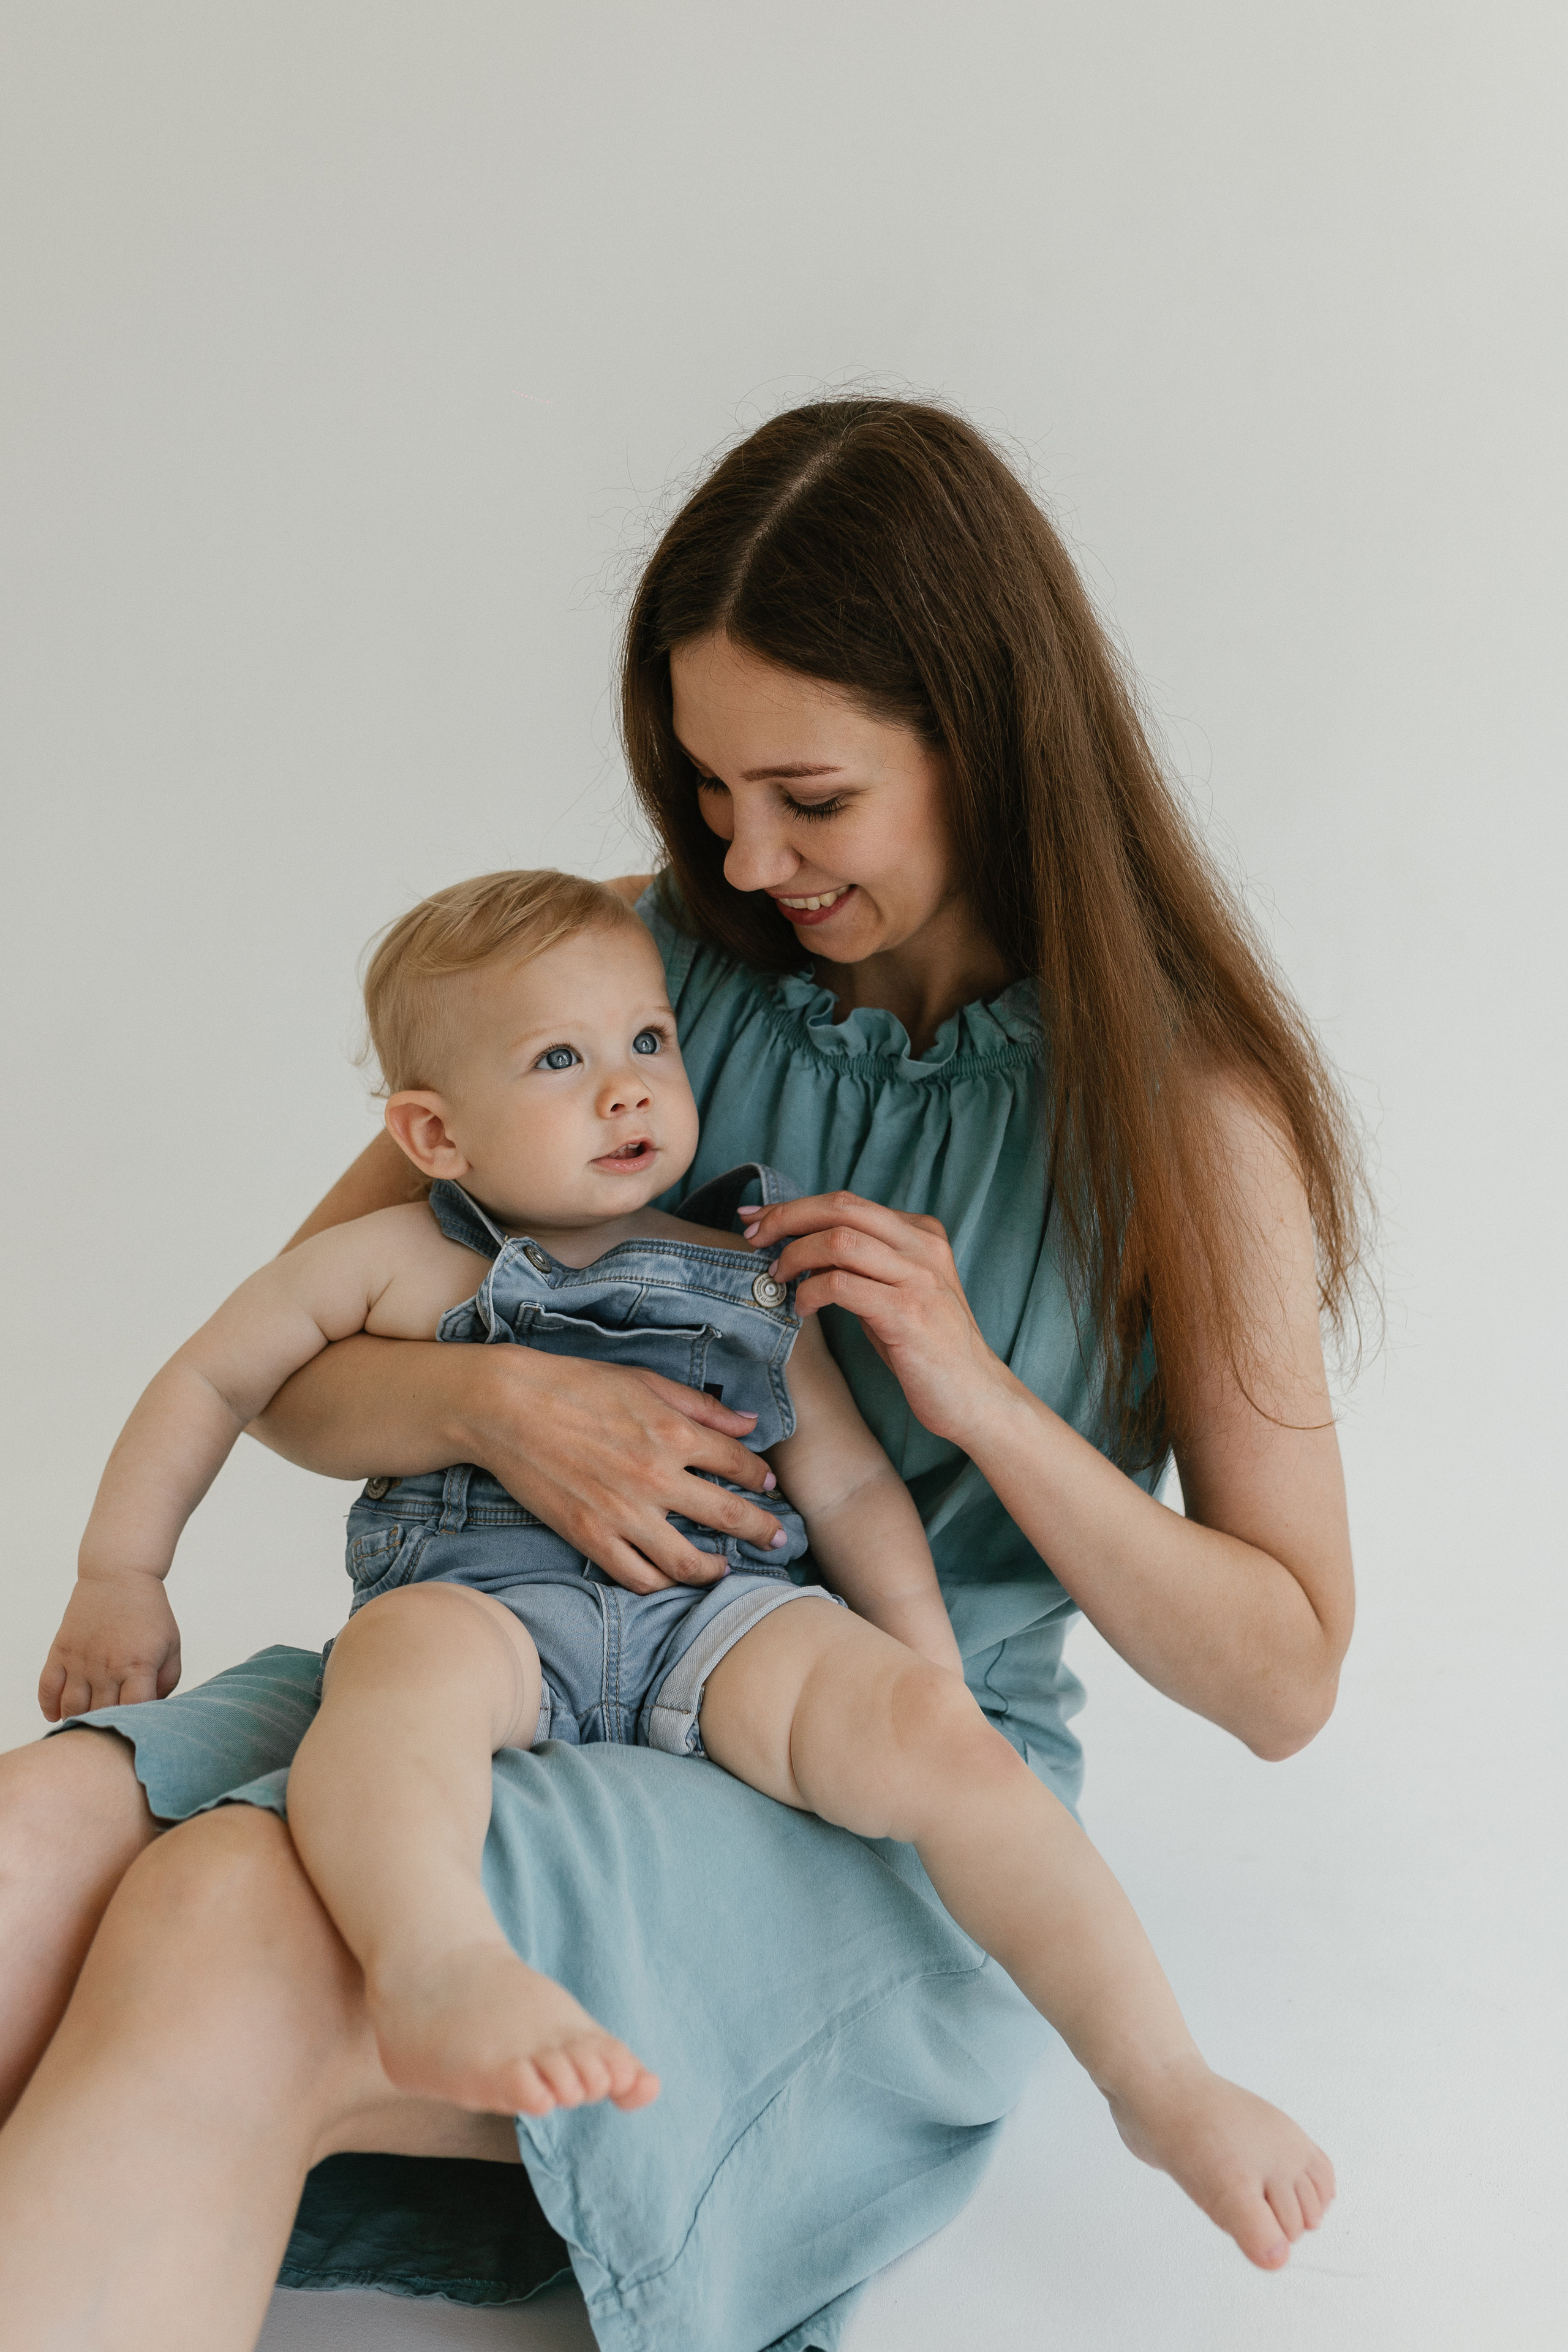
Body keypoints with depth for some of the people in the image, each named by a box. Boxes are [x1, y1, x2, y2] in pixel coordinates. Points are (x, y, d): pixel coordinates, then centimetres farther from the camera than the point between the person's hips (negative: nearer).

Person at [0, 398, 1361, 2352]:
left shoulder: (1182, 1109, -2)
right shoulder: (649, 965, 6)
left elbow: (1282, 1678, 1)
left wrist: (982, 1398, -14)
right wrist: (495, 1405, -14)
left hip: (890, 1812, -3)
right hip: (531, 1662, 4)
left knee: (227, 1936, -34)